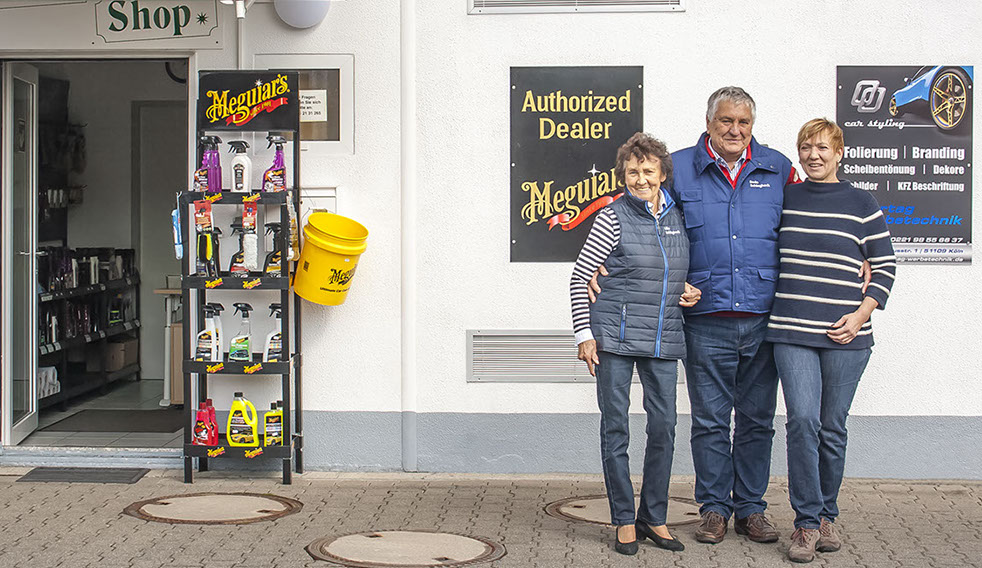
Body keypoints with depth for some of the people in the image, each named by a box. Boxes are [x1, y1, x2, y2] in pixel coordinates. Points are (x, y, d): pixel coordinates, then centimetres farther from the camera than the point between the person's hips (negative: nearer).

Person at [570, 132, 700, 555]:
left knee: (664, 425, 5)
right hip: (615, 336, -4)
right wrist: (584, 334, -8)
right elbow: (579, 277, -3)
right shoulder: (613, 218, -5)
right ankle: (624, 520, 11)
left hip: (664, 338, 4)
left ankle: (653, 517, 19)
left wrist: (688, 291, 5)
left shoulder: (676, 217, 9)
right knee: (615, 426, 1)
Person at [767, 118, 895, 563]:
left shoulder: (861, 204, 4)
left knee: (833, 427, 6)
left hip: (844, 335, 0)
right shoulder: (784, 198, 9)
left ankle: (826, 515, 22)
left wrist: (861, 314, -5)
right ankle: (807, 522, -5)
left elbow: (885, 266, 6)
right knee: (803, 420, -12)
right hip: (791, 332, 1)